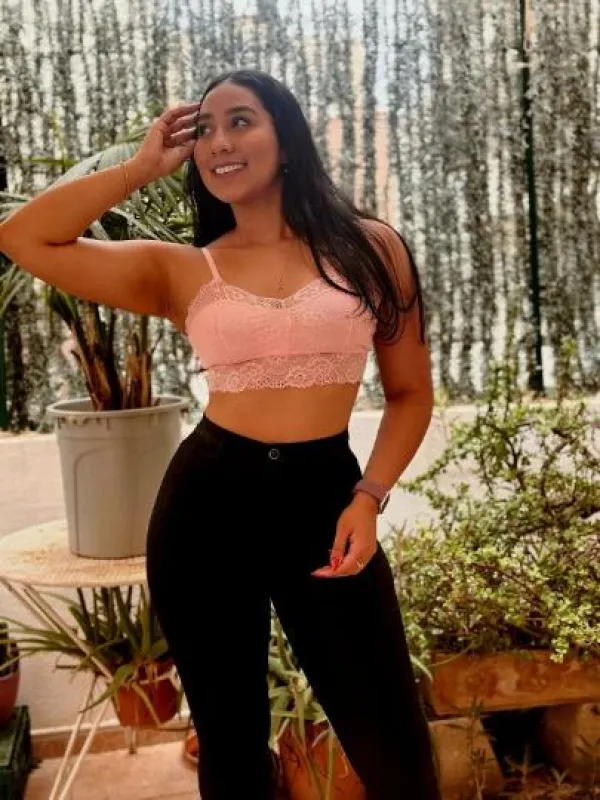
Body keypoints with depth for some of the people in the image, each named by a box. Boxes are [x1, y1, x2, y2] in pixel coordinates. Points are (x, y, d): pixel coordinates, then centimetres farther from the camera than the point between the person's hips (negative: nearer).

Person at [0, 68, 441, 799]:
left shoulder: (369, 246, 4)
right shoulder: (179, 271, 4)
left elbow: (410, 391, 8)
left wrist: (368, 498, -5)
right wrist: (142, 167, 2)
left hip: (325, 500, 0)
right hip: (206, 503, 1)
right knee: (229, 741, 14)